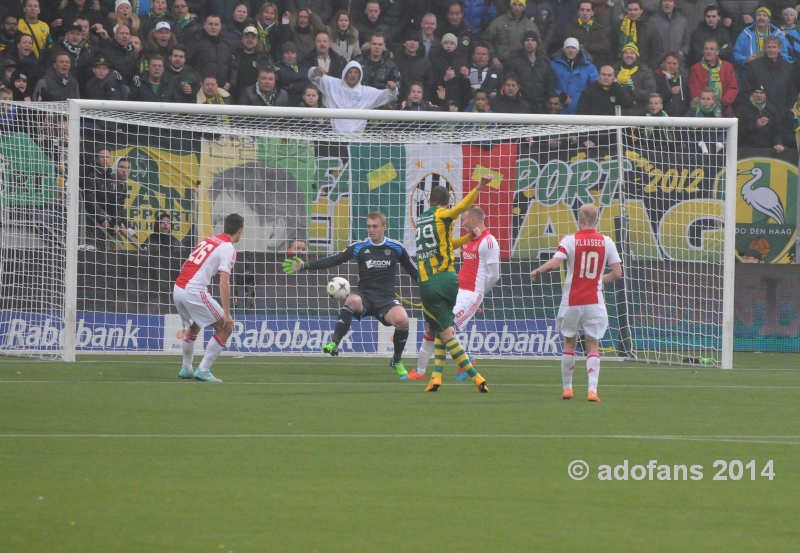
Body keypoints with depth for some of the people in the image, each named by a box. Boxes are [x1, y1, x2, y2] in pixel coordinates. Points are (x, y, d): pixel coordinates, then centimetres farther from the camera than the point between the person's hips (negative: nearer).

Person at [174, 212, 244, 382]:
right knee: (225, 328, 2)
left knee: (193, 327, 32)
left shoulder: (209, 240, 17)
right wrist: (227, 314, -15)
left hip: (177, 290, 8)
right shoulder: (228, 249, -6)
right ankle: (203, 371, -2)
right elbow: (224, 283, -15)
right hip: (194, 291, -8)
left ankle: (186, 368, 38)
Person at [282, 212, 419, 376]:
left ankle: (397, 361, -1)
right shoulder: (360, 247, 3)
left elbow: (414, 272, 17)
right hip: (365, 296, -1)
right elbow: (333, 260, -4)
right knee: (352, 300, -38)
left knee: (402, 319, -30)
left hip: (386, 297, 1)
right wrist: (304, 266, -14)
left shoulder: (396, 248, 5)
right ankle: (334, 343, -37)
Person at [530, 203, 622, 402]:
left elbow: (554, 264, -19)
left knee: (569, 343, 14)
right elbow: (617, 273, 1)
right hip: (594, 302, 1)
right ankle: (592, 389, -12)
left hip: (572, 301, -1)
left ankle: (567, 388, 19)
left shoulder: (570, 240, -7)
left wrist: (537, 271, 1)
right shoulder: (606, 242, 0)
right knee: (592, 345, 3)